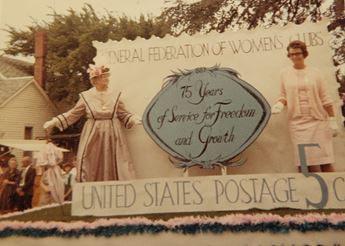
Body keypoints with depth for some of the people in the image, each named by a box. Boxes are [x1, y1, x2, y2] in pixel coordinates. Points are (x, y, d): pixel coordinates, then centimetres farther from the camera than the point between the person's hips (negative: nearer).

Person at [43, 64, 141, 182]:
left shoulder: (115, 95, 2)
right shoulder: (86, 96, -1)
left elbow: (124, 115, 6)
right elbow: (73, 114, 6)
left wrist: (135, 120, -10)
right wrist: (54, 122, 3)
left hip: (112, 135, 1)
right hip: (92, 135, -1)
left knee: (112, 166, 5)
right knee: (91, 167, 4)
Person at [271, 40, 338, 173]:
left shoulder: (315, 72, 3)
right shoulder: (285, 74, 4)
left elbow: (325, 99, 3)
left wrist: (332, 120, -1)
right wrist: (279, 104, -13)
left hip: (318, 121, 0)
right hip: (297, 123, 0)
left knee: (325, 159, 4)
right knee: (306, 161, 0)